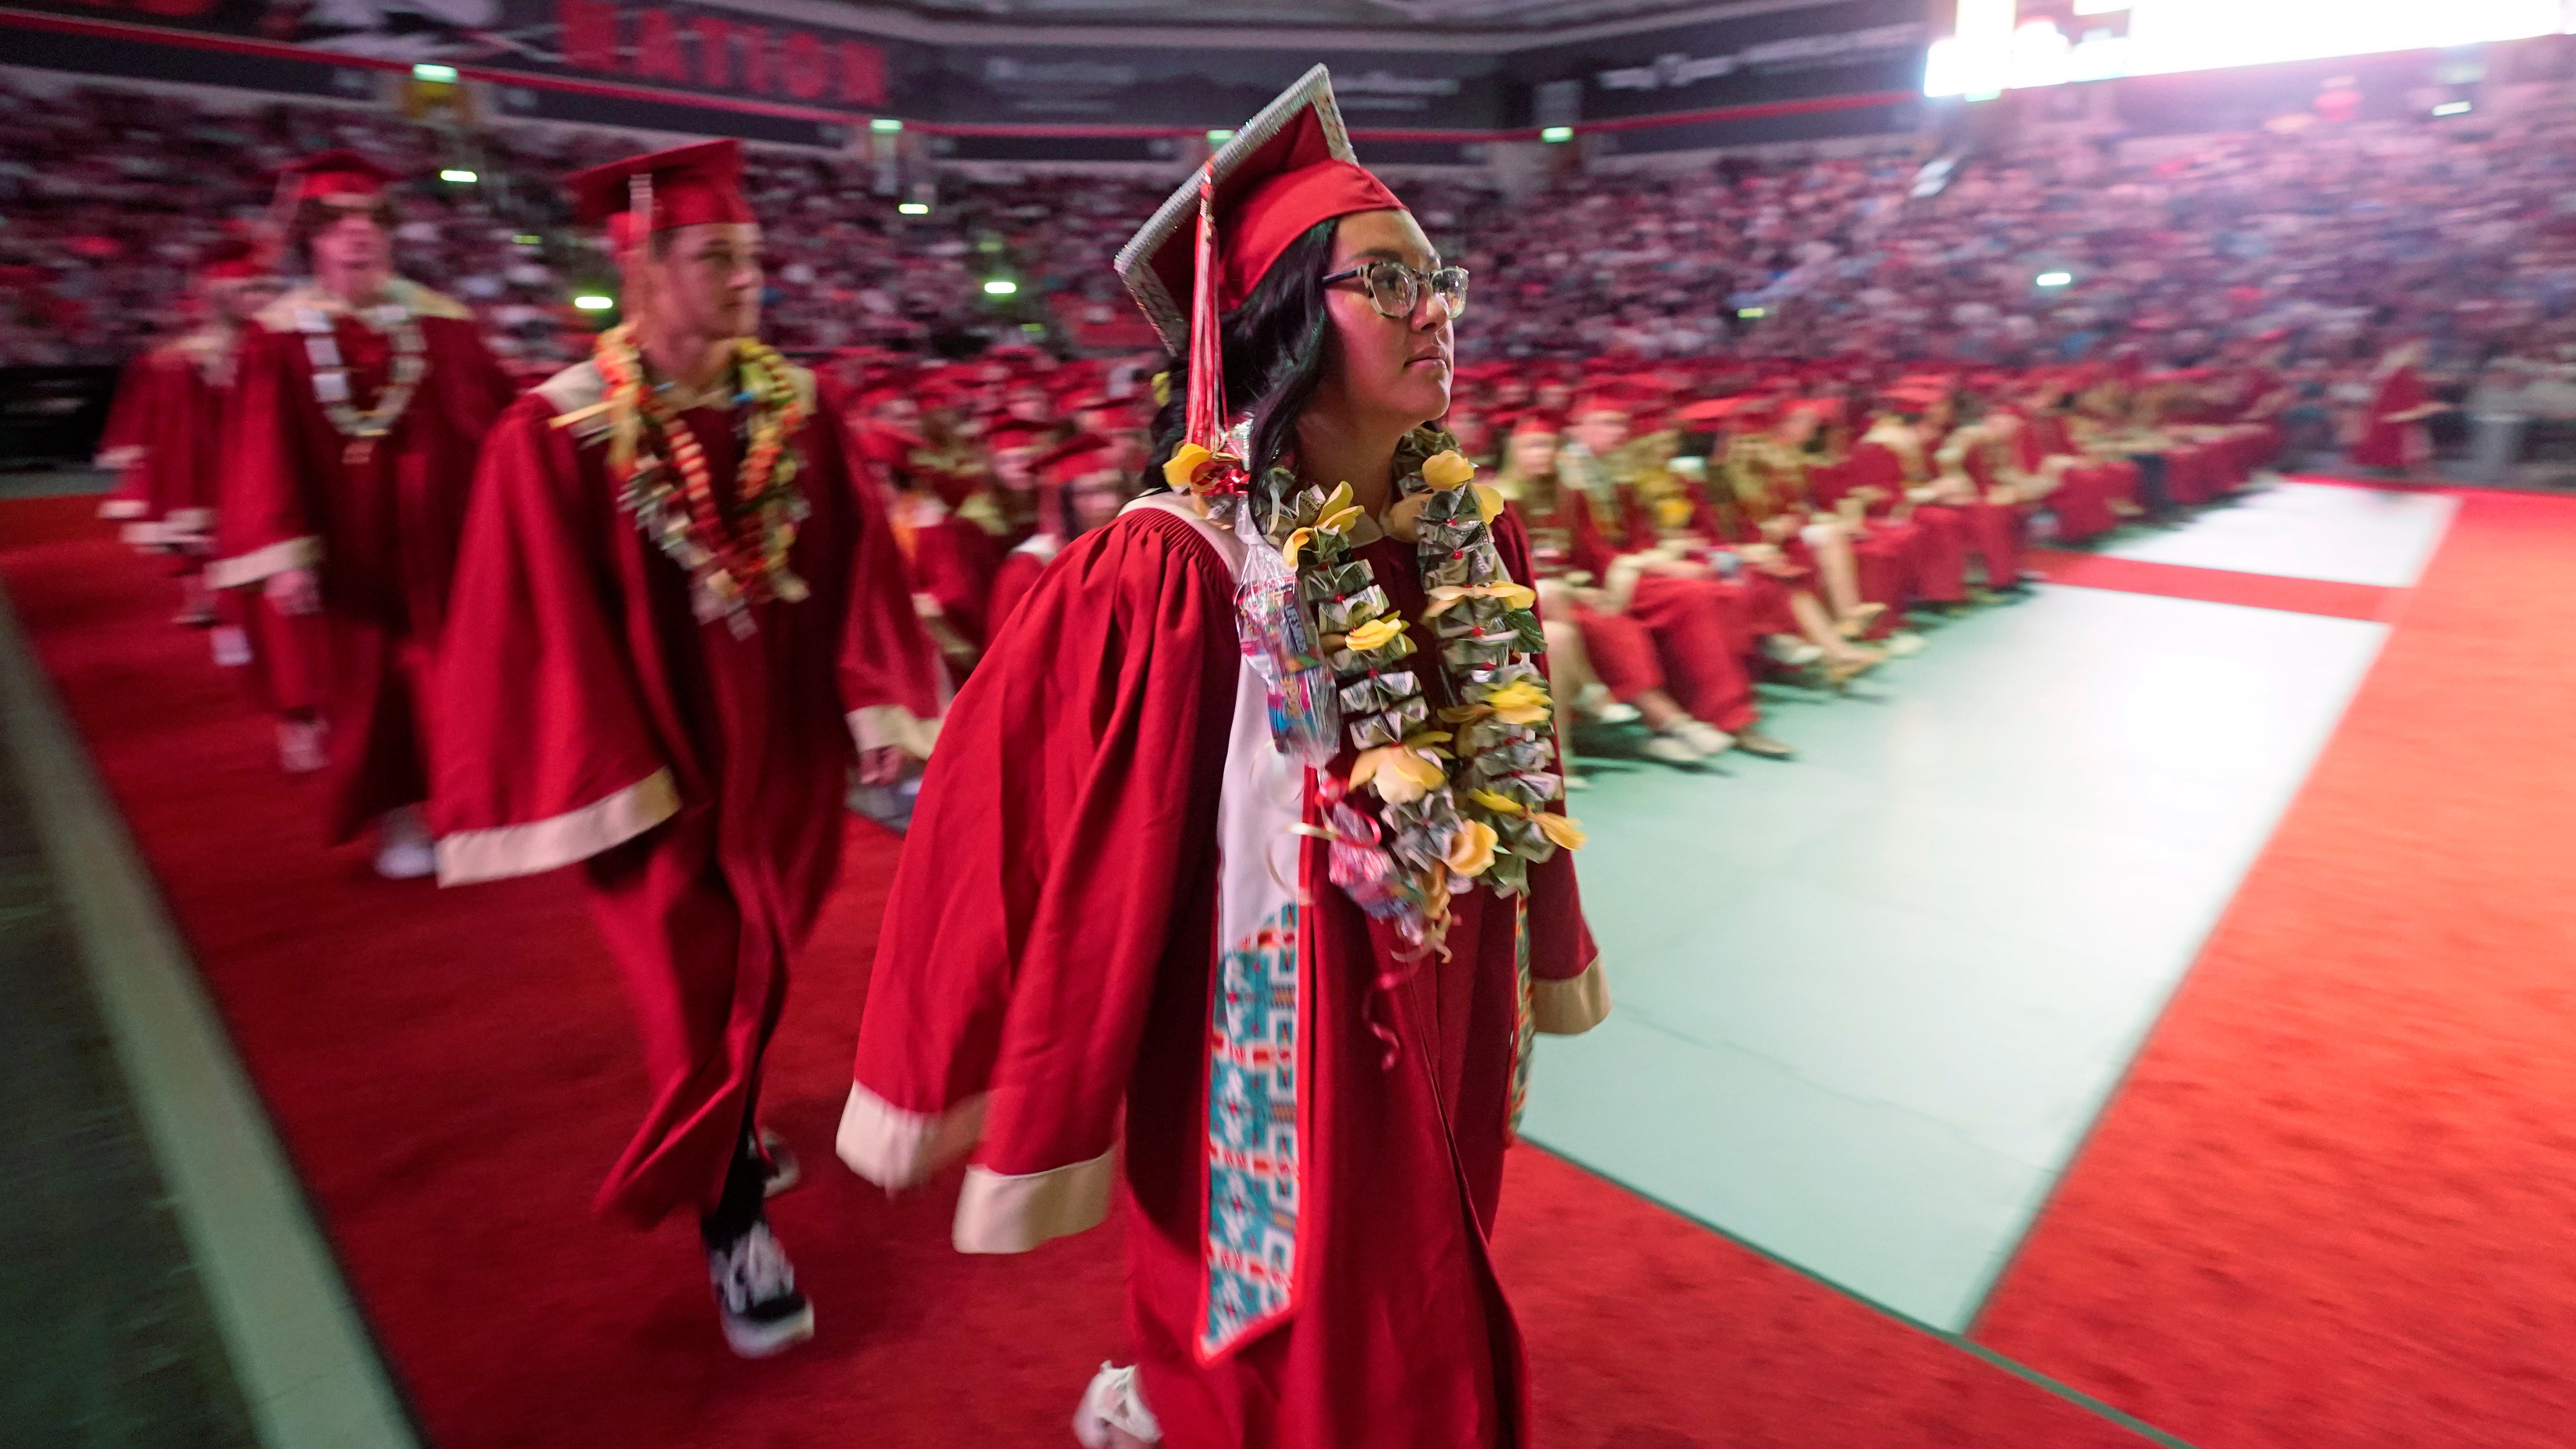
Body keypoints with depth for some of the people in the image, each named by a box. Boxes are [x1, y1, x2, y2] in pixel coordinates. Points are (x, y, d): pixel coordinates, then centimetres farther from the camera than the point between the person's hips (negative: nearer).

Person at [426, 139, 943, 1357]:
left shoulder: (793, 403, -1)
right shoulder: (560, 430, -13)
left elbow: (852, 562, -1)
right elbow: (547, 623, -12)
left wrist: (877, 702, -7)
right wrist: (601, 788, -14)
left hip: (783, 751, 4)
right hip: (657, 768, -4)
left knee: (758, 972, 19)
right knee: (698, 998, 6)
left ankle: (724, 1128, 48)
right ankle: (729, 1222, 28)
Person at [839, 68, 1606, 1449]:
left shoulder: (1476, 540, -3)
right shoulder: (1172, 576, -24)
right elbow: (1088, 863, -19)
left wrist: (1547, 962, 17)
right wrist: (1037, 1128, -10)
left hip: (1447, 1043, 7)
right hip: (1278, 1073, -7)